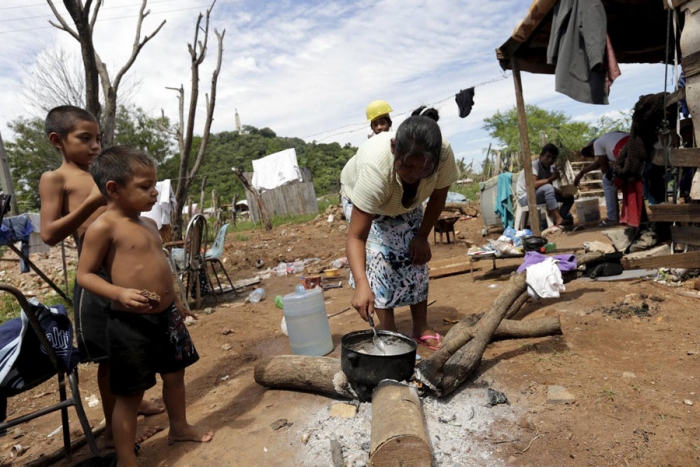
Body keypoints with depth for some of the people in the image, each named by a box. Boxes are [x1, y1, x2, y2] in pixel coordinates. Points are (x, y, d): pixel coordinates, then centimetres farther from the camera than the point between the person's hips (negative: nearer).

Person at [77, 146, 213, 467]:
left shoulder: (148, 223, 9)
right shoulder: (103, 227, -14)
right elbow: (85, 275, -13)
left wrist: (175, 302, 23)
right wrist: (119, 294, -29)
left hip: (166, 316, 8)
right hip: (130, 324, -8)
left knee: (174, 374, 22)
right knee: (130, 394, 5)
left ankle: (179, 427, 44)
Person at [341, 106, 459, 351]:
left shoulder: (444, 154, -35)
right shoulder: (375, 167, -46)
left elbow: (438, 198, -13)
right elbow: (356, 237, -45)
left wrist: (422, 237, -10)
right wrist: (361, 284, -57)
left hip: (406, 202, 4)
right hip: (360, 196, -3)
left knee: (416, 257, -2)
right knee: (379, 259, -17)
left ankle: (422, 328, 13)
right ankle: (389, 333, -3)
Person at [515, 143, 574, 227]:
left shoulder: (550, 167, 4)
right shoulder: (534, 165, -18)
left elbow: (551, 188, 5)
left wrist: (563, 193, -12)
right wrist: (551, 178, -35)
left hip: (541, 195, 9)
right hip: (525, 198, -8)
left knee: (569, 196, 3)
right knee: (548, 187, -34)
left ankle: (559, 220, -9)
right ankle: (558, 220, -33)